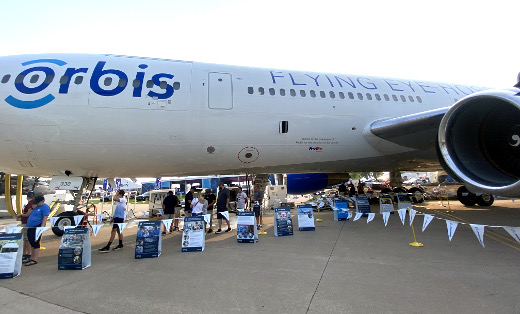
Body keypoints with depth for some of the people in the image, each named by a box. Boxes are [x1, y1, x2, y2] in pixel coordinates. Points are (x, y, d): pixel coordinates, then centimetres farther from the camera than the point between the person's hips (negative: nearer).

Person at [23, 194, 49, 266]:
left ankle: (34, 260, -5)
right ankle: (32, 257, 24)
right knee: (31, 242, 14)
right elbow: (29, 215, 28)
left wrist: (41, 227, -22)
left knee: (35, 243, -8)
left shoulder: (45, 207, -8)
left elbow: (45, 218, -17)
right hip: (30, 227, 10)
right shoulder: (36, 207, 21)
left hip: (37, 227, -10)